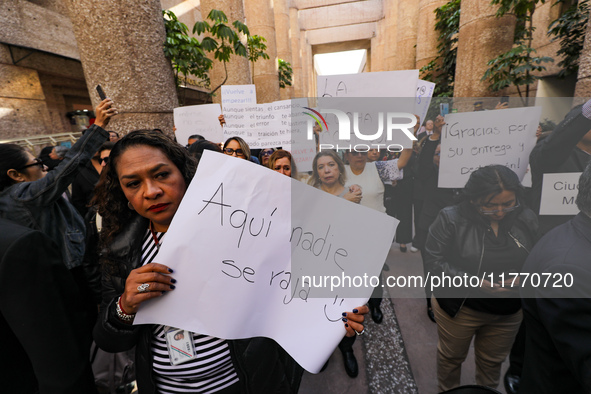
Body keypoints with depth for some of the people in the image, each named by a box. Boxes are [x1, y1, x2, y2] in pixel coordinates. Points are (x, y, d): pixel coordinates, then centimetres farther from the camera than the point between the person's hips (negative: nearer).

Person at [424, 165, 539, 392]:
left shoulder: (527, 220, -8)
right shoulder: (451, 219, -21)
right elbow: (435, 262, -21)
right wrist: (474, 281, -29)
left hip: (508, 311, 4)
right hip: (459, 307, -3)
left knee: (492, 362, 28)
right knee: (451, 356, 22)